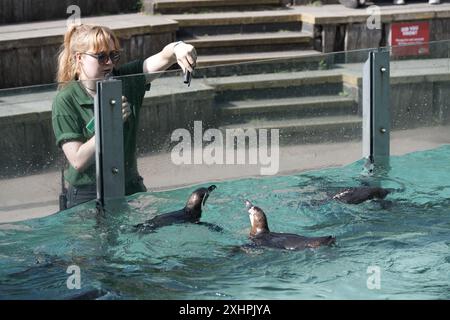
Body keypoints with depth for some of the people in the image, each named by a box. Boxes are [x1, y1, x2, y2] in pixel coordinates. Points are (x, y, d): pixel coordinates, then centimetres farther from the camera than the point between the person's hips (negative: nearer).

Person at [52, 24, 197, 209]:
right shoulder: (65, 102, -12)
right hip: (87, 196, -4)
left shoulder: (125, 81, 1)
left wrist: (178, 49, -35)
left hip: (131, 189, 5)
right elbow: (78, 161, -18)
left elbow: (163, 58, -12)